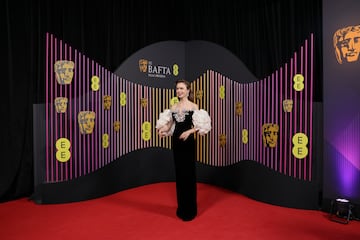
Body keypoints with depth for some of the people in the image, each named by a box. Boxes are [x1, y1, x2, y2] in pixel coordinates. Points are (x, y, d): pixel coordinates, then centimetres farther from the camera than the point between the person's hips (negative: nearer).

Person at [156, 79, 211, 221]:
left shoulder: (193, 106, -3)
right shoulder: (173, 107, 10)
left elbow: (200, 125, -8)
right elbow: (168, 124, 10)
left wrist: (189, 131, -23)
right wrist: (162, 130, -10)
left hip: (188, 141, -4)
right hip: (176, 141, 5)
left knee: (189, 173, 1)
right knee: (179, 173, 12)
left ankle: (190, 209, 16)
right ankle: (181, 207, 27)